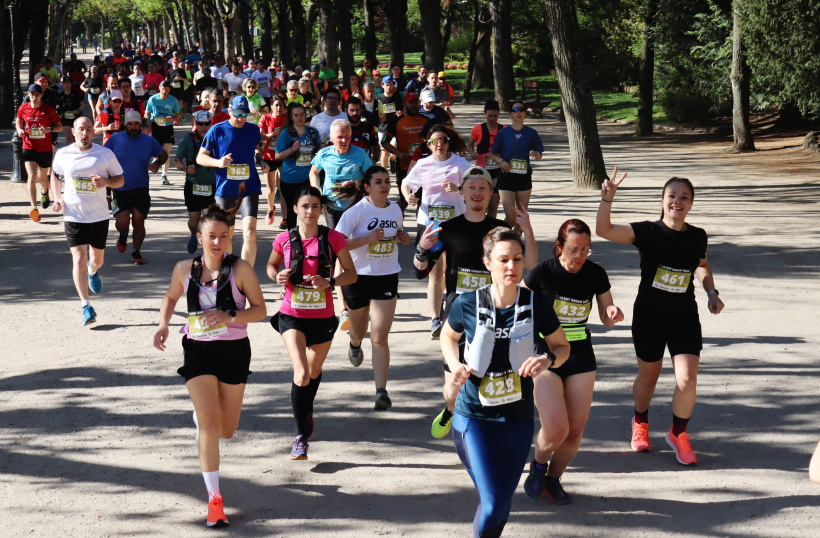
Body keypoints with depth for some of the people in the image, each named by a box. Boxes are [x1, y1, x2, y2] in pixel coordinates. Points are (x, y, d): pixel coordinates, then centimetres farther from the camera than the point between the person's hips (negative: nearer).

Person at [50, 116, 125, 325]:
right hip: (74, 216, -1)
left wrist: (106, 181, -19)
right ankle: (86, 306, -6)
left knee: (97, 259, 16)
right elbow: (55, 175, 16)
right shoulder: (63, 155, -2)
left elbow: (120, 180, 3)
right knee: (79, 259, -11)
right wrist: (57, 198, 0)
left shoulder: (106, 154, -5)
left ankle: (92, 271, 56)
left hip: (99, 215, 1)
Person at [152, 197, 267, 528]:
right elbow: (171, 298, 18)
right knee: (210, 425, -12)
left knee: (226, 430, 12)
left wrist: (229, 316, -24)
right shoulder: (185, 269, 0)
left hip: (234, 351, 0)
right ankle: (214, 498, -5)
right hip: (198, 352, 0)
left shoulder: (240, 269, -8)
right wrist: (163, 326, 1)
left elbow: (260, 310, -8)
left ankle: (200, 416, 50)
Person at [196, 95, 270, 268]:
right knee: (227, 234, 13)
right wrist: (218, 162, -17)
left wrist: (262, 163, 6)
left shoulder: (253, 130, 4)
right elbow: (200, 157, 2)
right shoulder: (217, 130, -3)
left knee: (250, 232, -18)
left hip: (249, 188, 0)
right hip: (225, 190, 0)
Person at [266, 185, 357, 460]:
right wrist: (277, 277, -10)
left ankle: (307, 412, 54)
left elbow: (351, 274, -2)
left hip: (322, 317, 2)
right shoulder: (284, 240, -6)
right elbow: (271, 265, 13)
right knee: (301, 373, -20)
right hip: (292, 316, -2)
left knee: (314, 371, 22)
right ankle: (301, 436, -10)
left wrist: (329, 282, -20)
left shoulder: (333, 239, -8)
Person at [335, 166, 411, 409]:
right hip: (358, 276, -2)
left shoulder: (395, 209, 3)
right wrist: (368, 238, -26)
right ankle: (355, 344, 59)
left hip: (387, 277, 2)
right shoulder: (356, 211, -12)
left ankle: (381, 391, -9)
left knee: (380, 337, -8)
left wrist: (402, 237, -1)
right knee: (359, 330, 21)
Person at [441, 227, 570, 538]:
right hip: (474, 418, -2)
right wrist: (455, 365, -8)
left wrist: (547, 359, -16)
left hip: (518, 419, 2)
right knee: (493, 502, -14)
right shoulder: (468, 304, -11)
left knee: (502, 503, 12)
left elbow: (562, 346, 6)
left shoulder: (535, 304, -9)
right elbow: (448, 336, 11)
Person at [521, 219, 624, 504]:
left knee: (575, 432, 0)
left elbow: (606, 319, 7)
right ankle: (538, 465, 16)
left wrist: (612, 314, -15)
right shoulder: (543, 272, -14)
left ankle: (553, 479, 26)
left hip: (581, 358, 3)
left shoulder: (595, 274, -4)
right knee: (556, 429, -17)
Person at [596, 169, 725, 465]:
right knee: (649, 376, 16)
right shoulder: (647, 232, -15)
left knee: (687, 380, -11)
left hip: (684, 318, 2)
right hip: (648, 316, -2)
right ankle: (640, 423, 46)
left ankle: (678, 433, 14)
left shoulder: (697, 236, -4)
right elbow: (603, 229, -25)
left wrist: (712, 293, 5)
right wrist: (607, 198, -40)